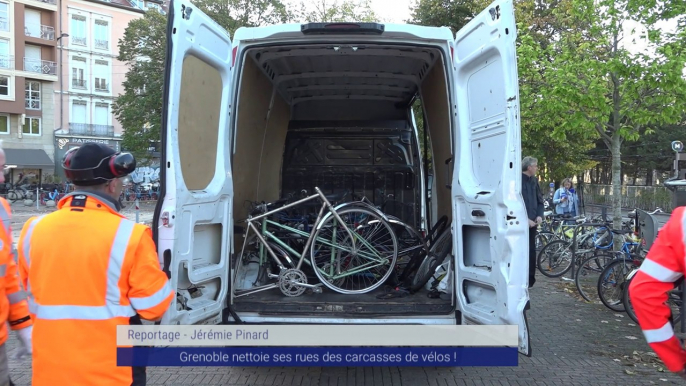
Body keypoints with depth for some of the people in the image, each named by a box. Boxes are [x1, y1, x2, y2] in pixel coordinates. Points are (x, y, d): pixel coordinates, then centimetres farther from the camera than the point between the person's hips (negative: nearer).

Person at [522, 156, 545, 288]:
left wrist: (539, 215, 2)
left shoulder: (534, 181, 12)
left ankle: (530, 280, 18)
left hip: (532, 222, 7)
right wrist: (526, 219, -16)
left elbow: (540, 200, 19)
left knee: (531, 250, 10)